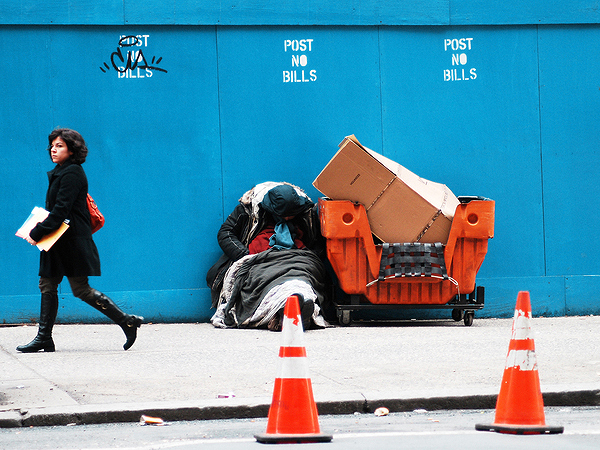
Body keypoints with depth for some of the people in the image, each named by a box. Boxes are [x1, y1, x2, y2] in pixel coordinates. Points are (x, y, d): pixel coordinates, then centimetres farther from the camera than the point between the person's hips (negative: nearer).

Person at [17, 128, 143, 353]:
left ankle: (127, 322, -1)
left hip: (73, 241, -10)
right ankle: (44, 338, 9)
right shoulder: (60, 173, 15)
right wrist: (40, 230, 5)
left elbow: (61, 210, -20)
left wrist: (37, 233, -18)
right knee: (47, 285, 7)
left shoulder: (72, 174, -15)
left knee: (81, 289, -7)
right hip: (58, 242, 10)